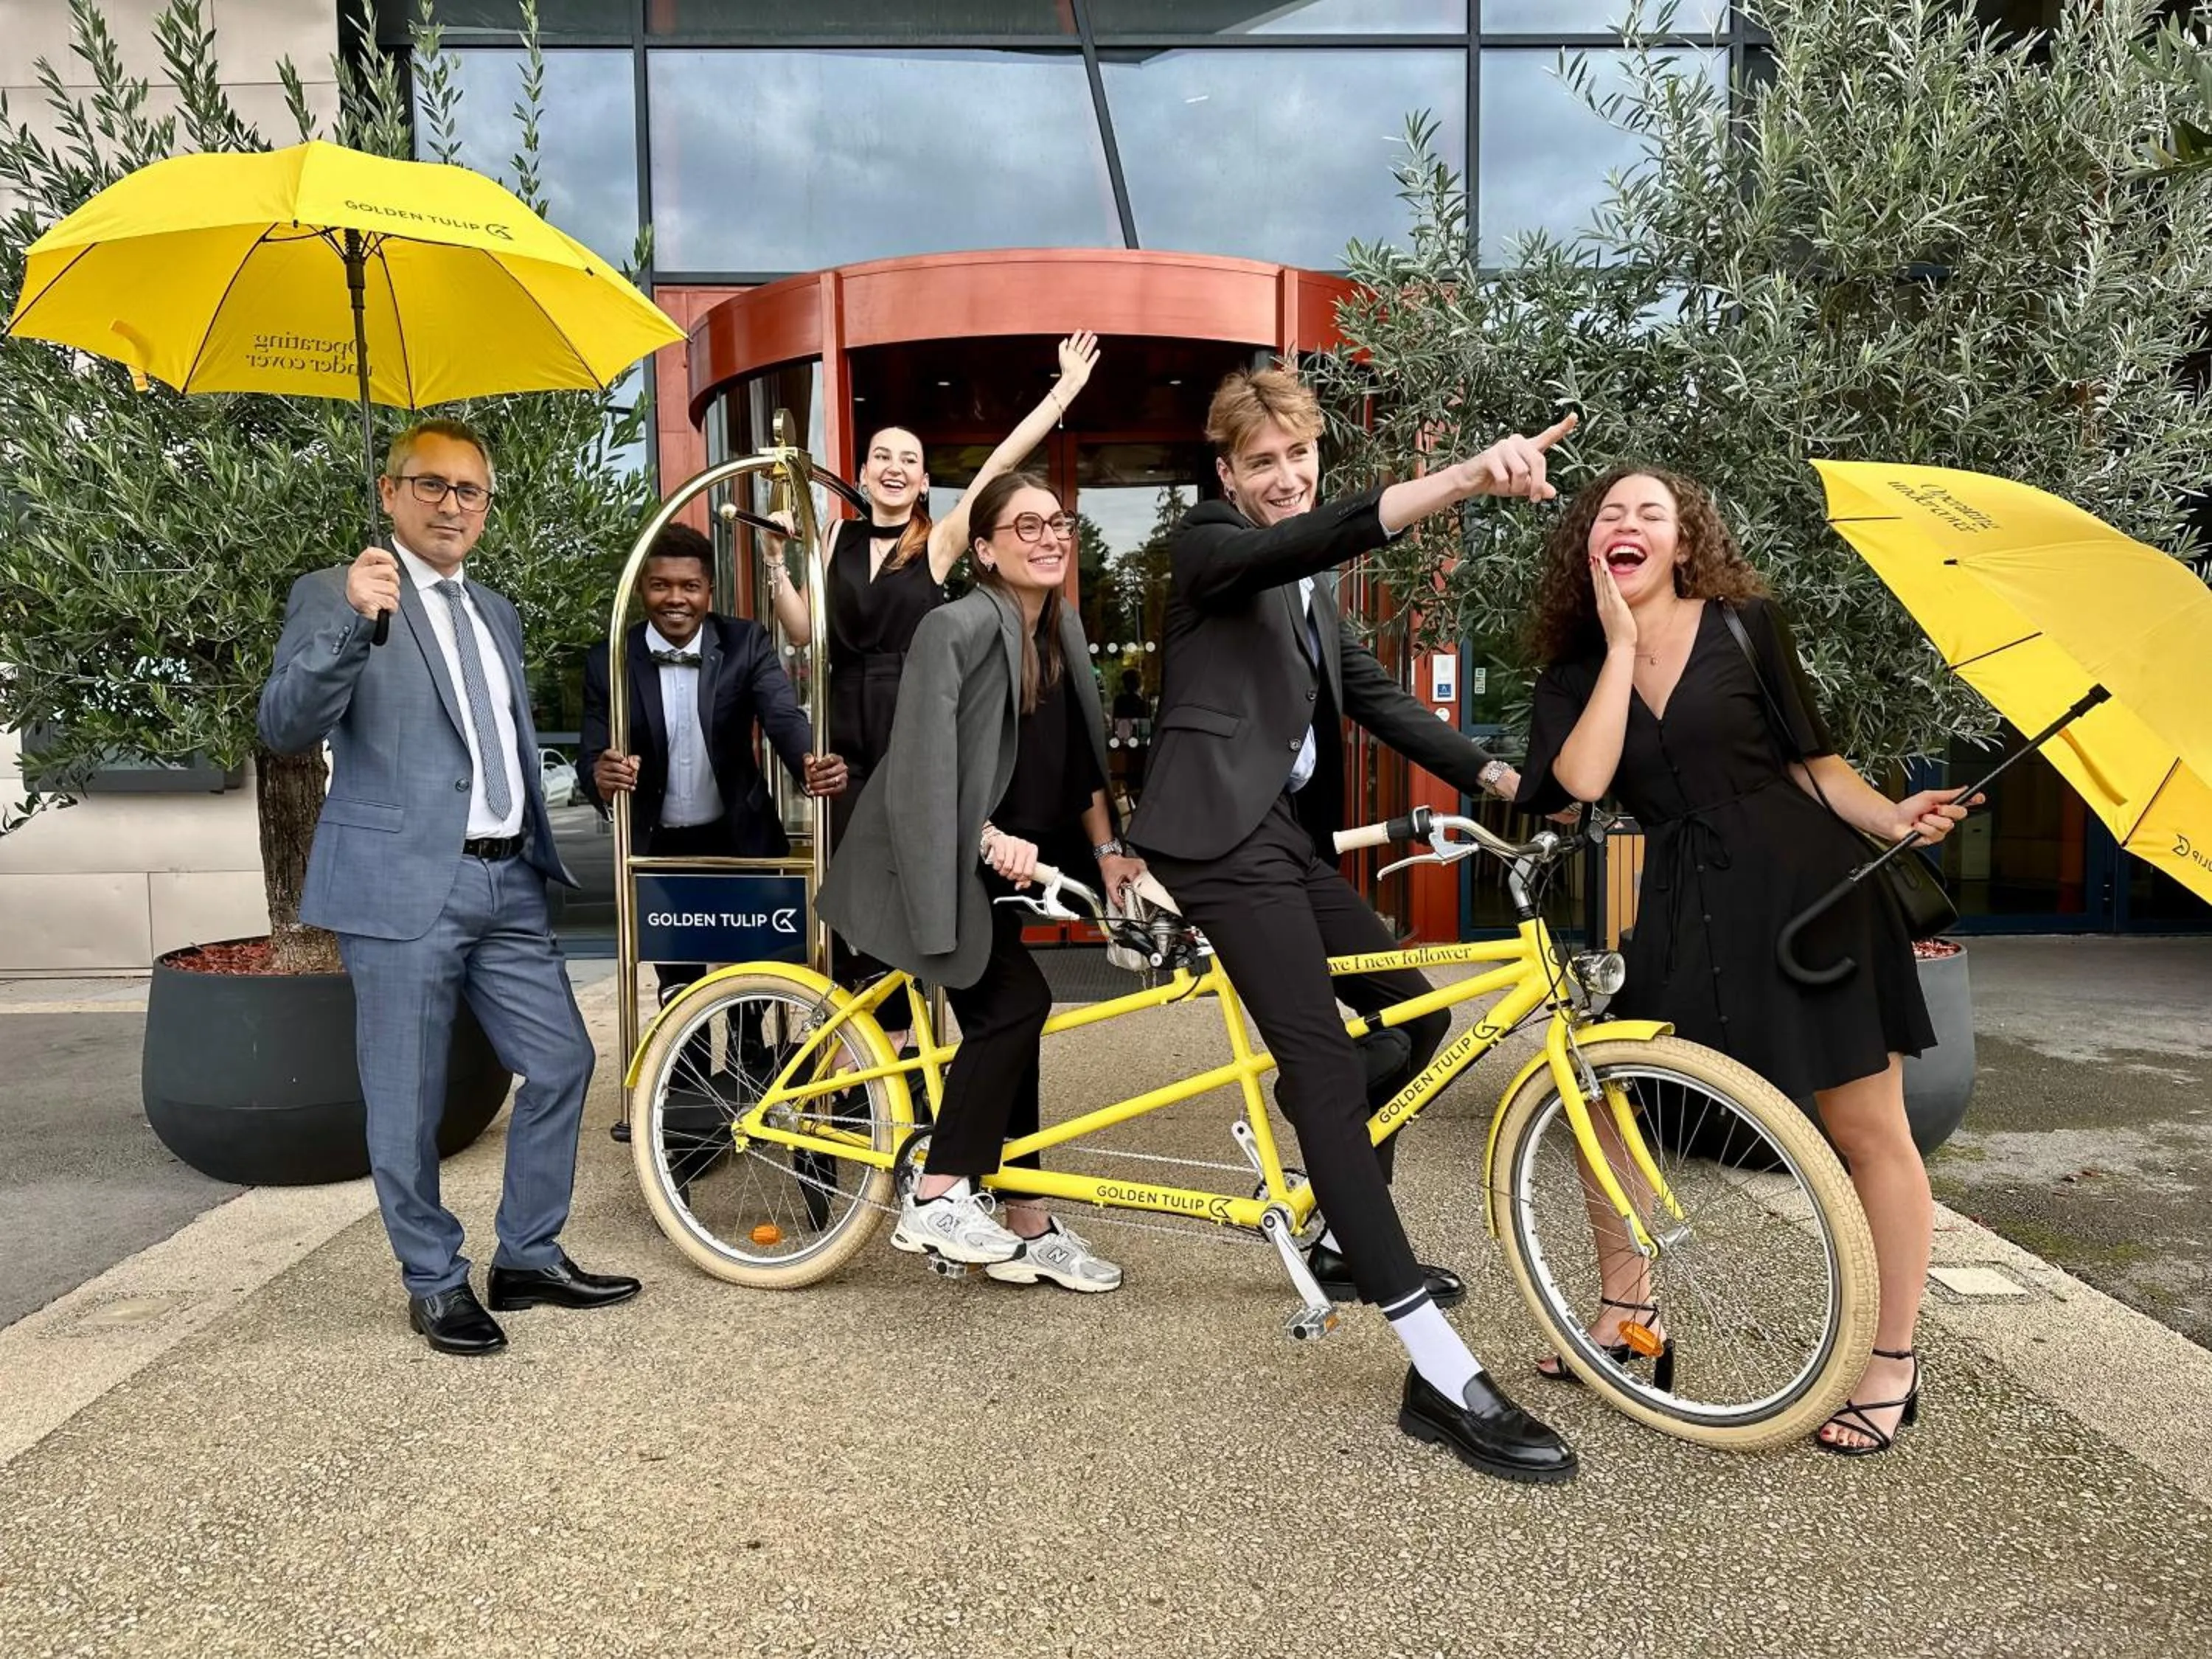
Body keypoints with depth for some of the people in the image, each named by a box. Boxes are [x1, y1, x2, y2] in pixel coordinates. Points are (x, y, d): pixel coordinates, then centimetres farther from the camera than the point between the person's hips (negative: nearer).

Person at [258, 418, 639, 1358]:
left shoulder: (495, 612, 18)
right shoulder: (336, 595, -3)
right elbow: (286, 730, -16)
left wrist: (540, 848, 20)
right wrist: (350, 622, -29)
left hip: (507, 884, 7)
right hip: (402, 889, -6)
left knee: (561, 1065, 9)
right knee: (407, 1104, 3)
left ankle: (529, 1260, 25)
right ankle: (434, 1284, 21)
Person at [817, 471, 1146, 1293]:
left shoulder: (1063, 628, 7)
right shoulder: (957, 627, -17)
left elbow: (1082, 756, 13)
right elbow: (925, 762, -23)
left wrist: (1107, 848, 9)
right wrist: (992, 840, -30)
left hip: (1000, 862, 8)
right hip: (936, 863, -8)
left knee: (1004, 1024, 9)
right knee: (1016, 1004, -20)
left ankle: (1029, 1228, 18)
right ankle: (935, 1200, -10)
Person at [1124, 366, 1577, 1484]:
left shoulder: (1309, 587, 23)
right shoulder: (1208, 544, -4)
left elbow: (1371, 694, 17)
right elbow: (1301, 541, -26)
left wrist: (1491, 773, 5)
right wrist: (1458, 480, -40)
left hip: (1290, 830, 9)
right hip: (1222, 830, -9)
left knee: (1410, 1012, 13)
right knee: (1325, 1065, -17)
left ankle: (1346, 1239, 31)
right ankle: (1442, 1378, -18)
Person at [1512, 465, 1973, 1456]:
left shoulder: (1744, 625, 0)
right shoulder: (1577, 673, 6)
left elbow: (1811, 757, 3)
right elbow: (1582, 779, -13)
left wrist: (1893, 817, -15)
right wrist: (1621, 642, -9)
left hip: (1807, 890, -3)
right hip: (1686, 912, 3)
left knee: (1868, 1129, 2)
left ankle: (1894, 1367, 19)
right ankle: (1624, 1312, 23)